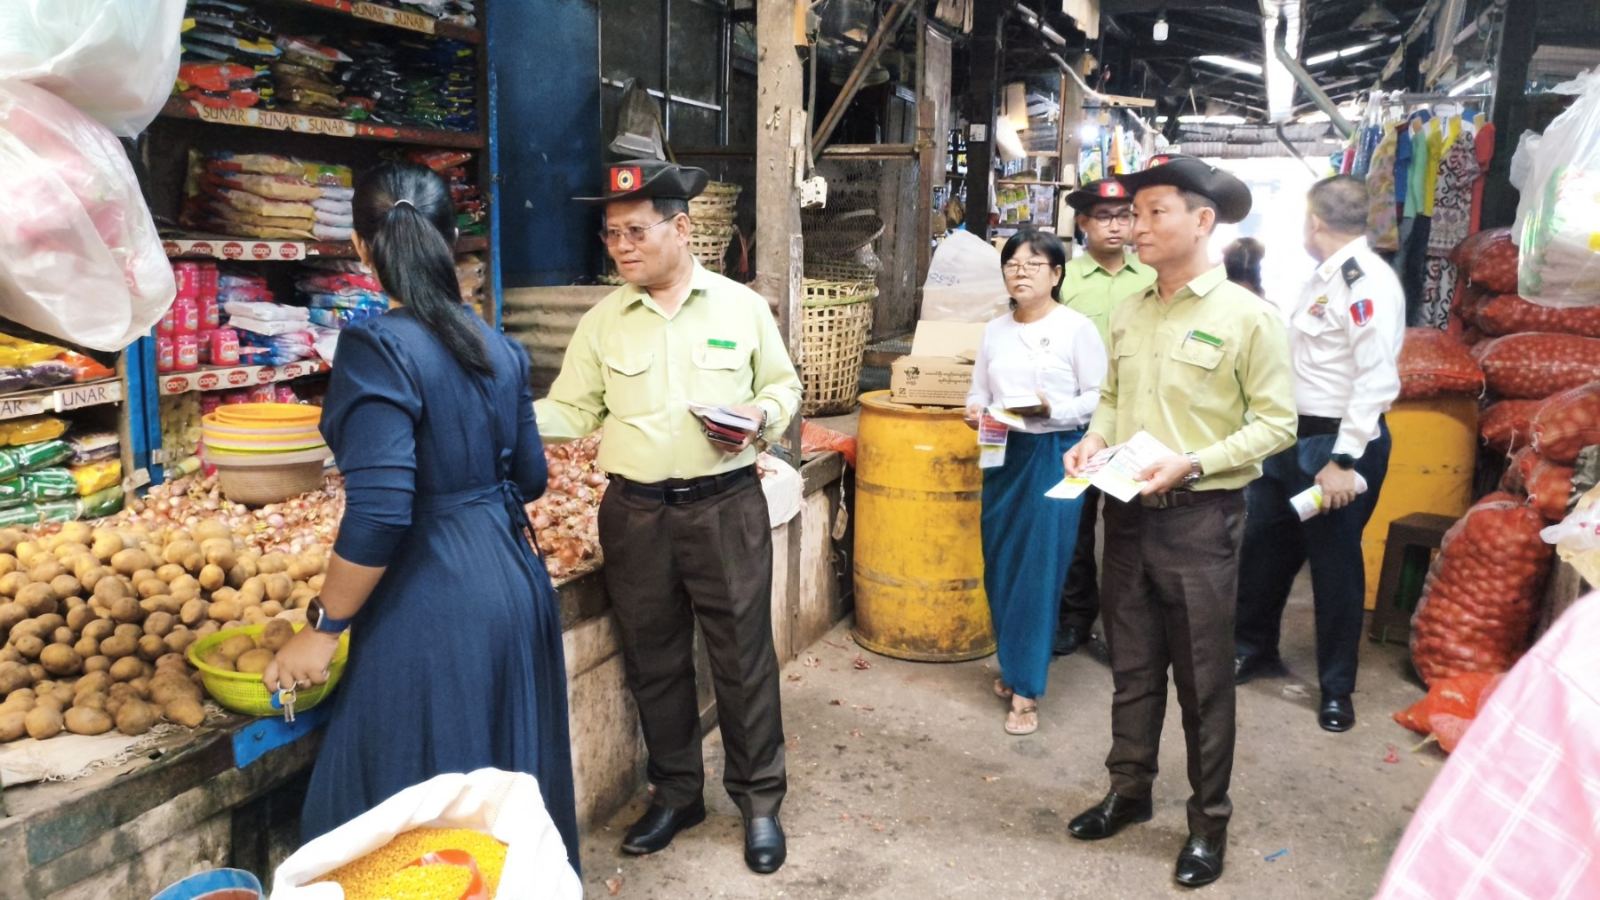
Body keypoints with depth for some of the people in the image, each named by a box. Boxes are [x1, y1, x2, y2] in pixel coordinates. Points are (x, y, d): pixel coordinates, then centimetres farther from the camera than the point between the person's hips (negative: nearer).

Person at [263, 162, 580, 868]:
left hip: (433, 600, -7)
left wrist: (322, 628, -10)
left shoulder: (377, 347, -16)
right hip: (516, 581, 8)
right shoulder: (498, 345, 5)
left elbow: (378, 514, -22)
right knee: (511, 786, 21)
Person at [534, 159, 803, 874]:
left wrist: (760, 415, -13)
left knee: (743, 656, 5)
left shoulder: (741, 306, 0)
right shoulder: (601, 322, 4)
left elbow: (785, 385, 8)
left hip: (726, 507, -2)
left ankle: (759, 800, 23)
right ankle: (676, 794, 33)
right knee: (654, 662, 13)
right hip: (636, 515, 2)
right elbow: (572, 412, 4)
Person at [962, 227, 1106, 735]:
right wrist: (975, 411, -5)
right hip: (1003, 455, 5)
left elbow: (1098, 398, -7)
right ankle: (1012, 665, 29)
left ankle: (1026, 688, 6)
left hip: (1054, 455, -5)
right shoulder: (995, 331, 10)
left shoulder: (1076, 328, -5)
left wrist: (1053, 409, -22)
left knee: (1039, 572, -3)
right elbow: (979, 391, 16)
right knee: (999, 568, 9)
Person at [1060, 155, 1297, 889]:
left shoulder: (1247, 316, -10)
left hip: (1200, 519, -5)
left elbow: (1276, 423, -10)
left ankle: (1209, 822, 23)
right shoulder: (1128, 313, 7)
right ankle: (1128, 792, 34)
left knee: (1203, 679, 6)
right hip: (1128, 513, 5)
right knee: (1132, 667, 17)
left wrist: (1192, 462, -21)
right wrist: (1096, 439, -3)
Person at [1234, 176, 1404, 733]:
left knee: (1334, 564, 4)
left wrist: (1343, 460, -25)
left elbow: (1378, 380, -23)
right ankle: (1254, 649, 35)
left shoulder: (1366, 281, -18)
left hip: (1336, 446, -9)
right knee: (1262, 546, 15)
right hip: (1293, 436, 9)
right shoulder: (1324, 277, 12)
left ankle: (1337, 688, 22)